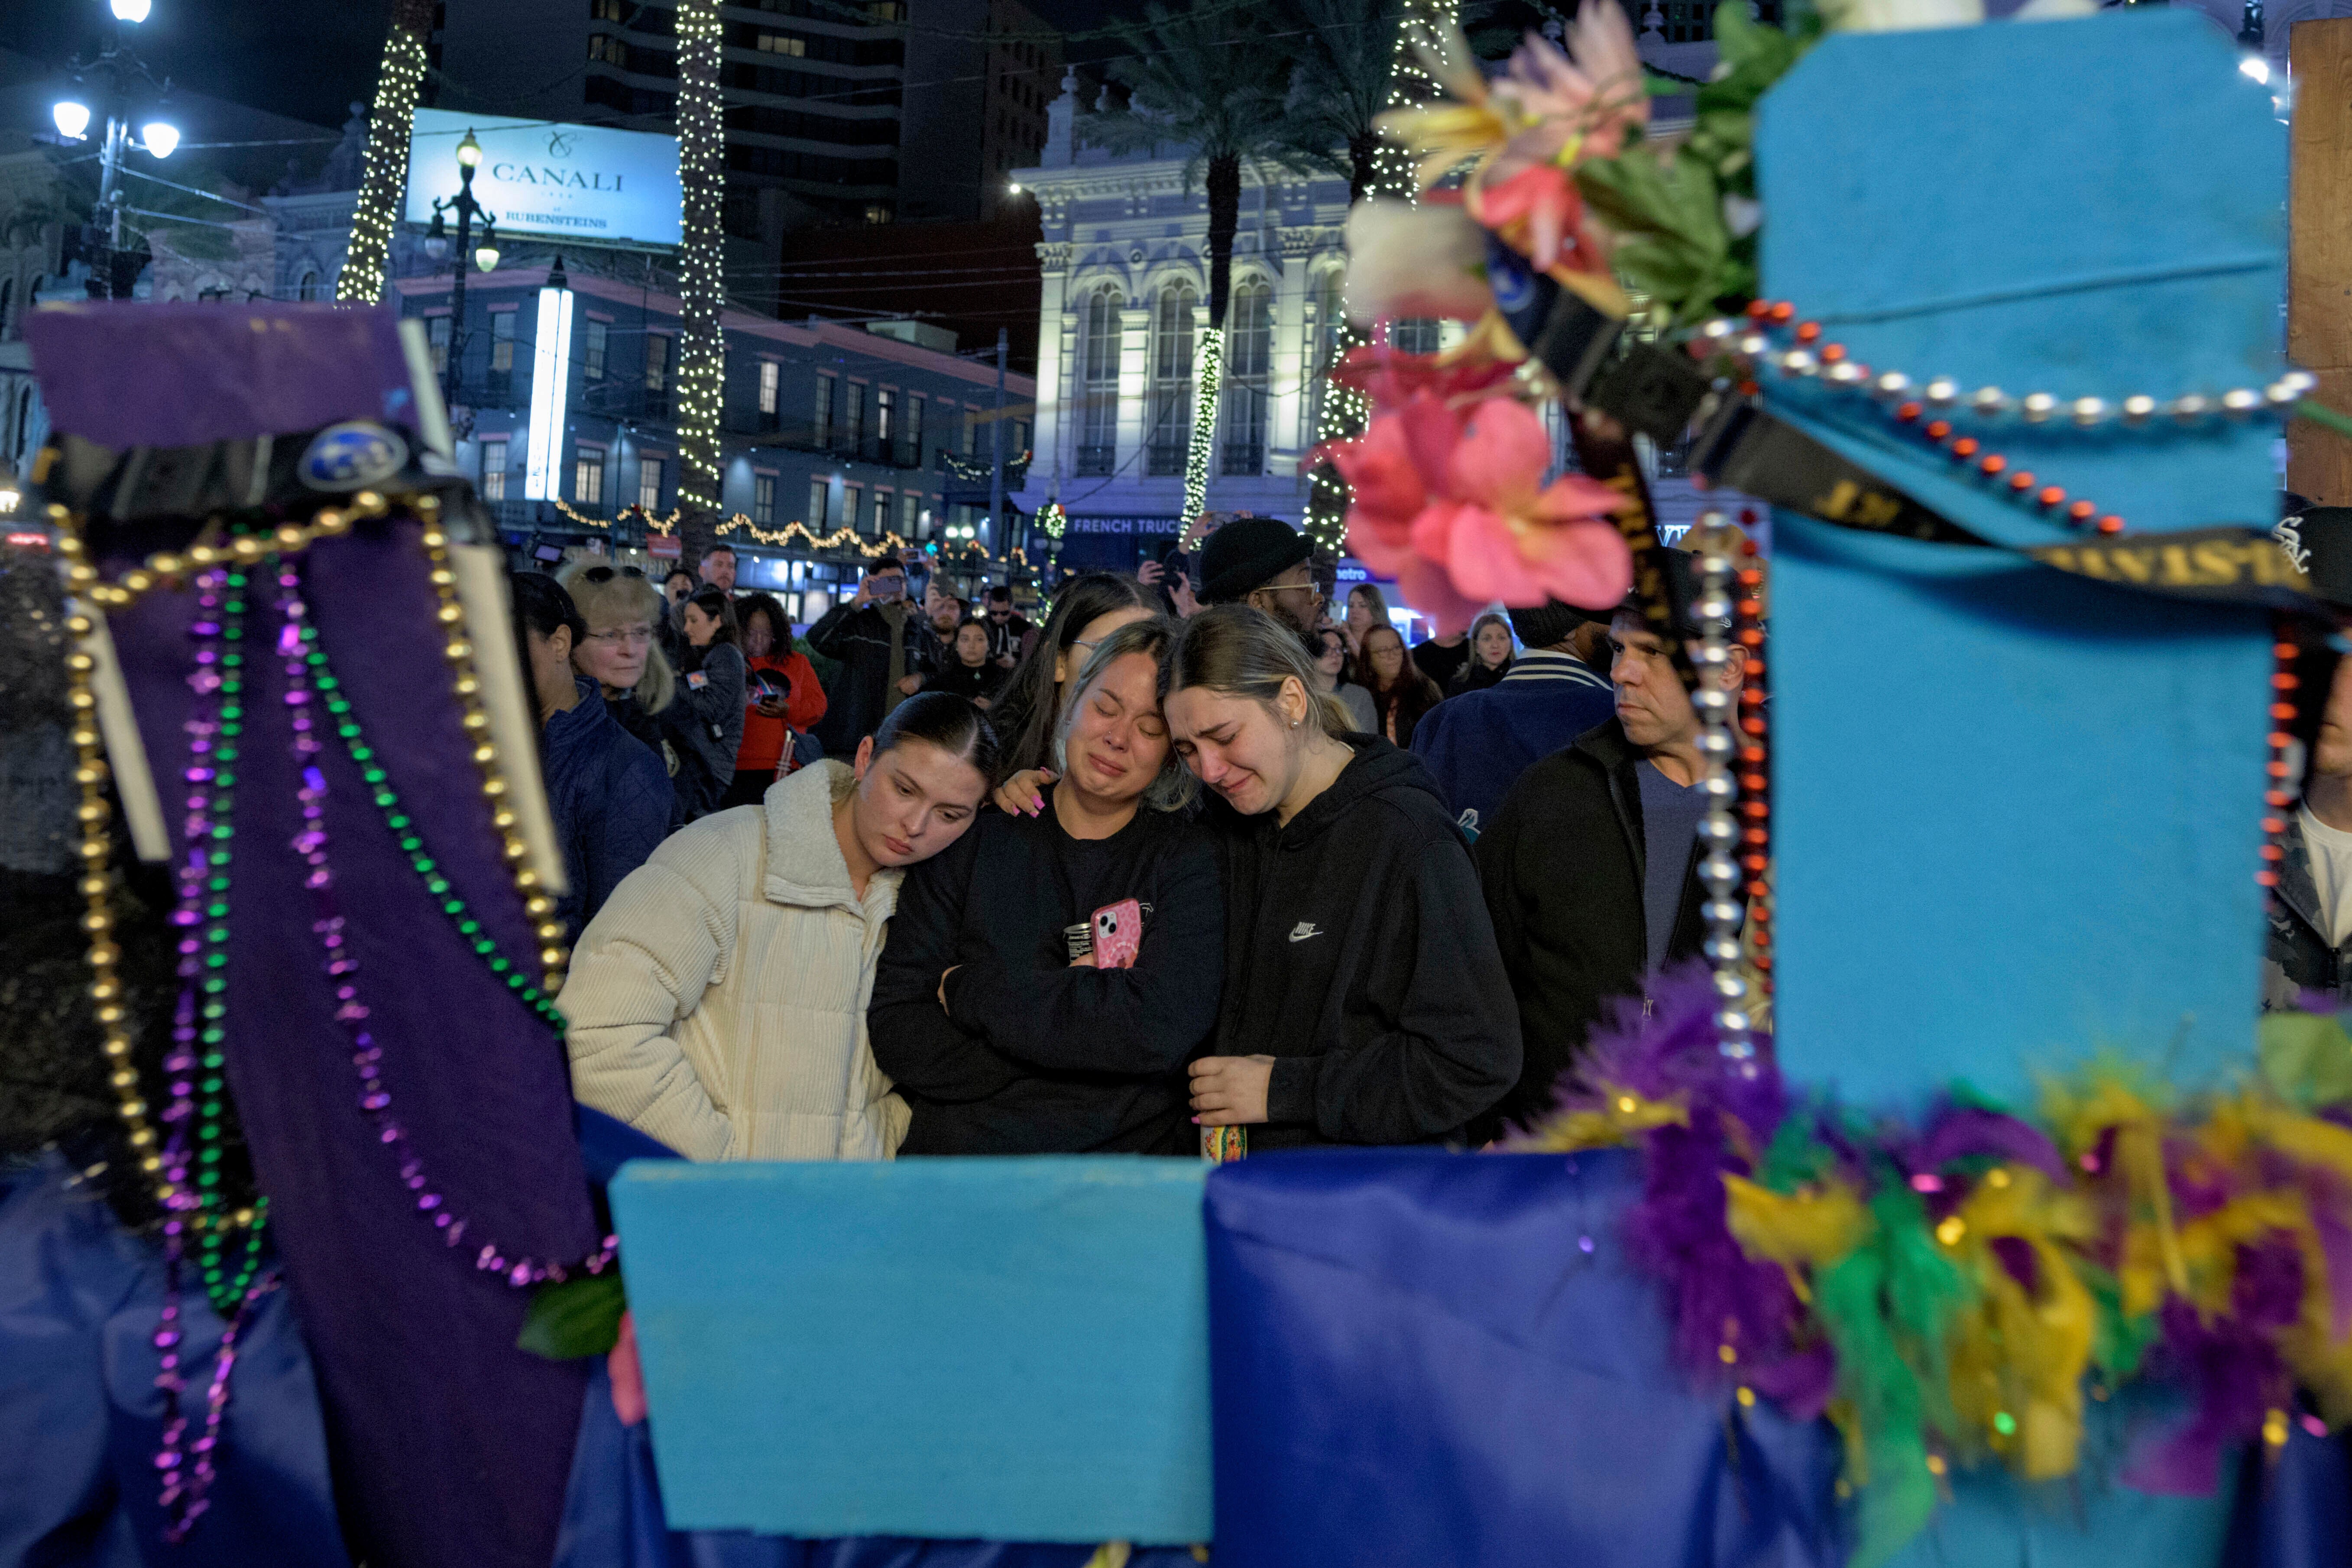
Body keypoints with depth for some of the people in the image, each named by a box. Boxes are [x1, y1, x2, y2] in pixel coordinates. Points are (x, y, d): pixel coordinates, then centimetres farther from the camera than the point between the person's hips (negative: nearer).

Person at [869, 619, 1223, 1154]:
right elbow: (896, 1029, 0)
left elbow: (1160, 1027, -13)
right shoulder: (977, 837, 7)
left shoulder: (1193, 858, 3)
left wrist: (967, 990, -7)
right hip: (958, 1155, 2)